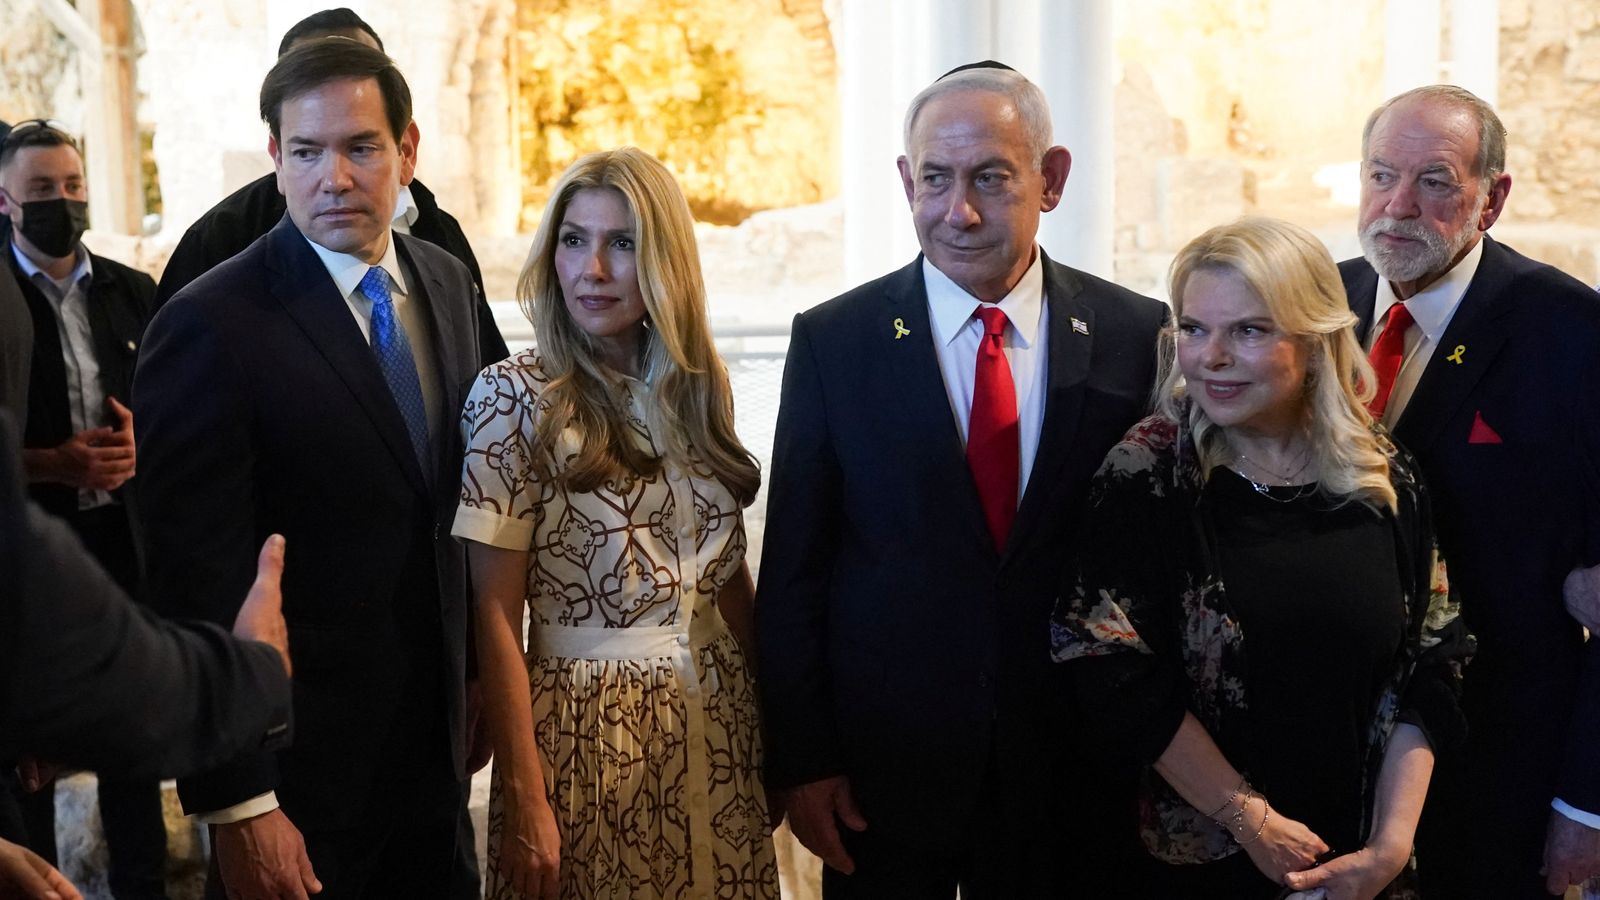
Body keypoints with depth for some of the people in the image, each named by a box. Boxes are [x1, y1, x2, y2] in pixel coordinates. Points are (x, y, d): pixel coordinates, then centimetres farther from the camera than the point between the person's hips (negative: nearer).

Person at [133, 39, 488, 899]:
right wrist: (237, 804, -17)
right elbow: (194, 583, -18)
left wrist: (473, 675, 13)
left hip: (435, 741, 6)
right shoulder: (211, 326, -18)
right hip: (301, 764, -6)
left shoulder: (447, 282, 2)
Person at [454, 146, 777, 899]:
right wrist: (525, 799, -14)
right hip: (588, 728, -5)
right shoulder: (515, 397, -10)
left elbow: (729, 572, 11)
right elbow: (495, 614, -11)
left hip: (720, 727, 5)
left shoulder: (697, 389, 5)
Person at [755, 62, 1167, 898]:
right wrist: (800, 762, -5)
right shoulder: (832, 341, -6)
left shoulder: (1137, 336, -4)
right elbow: (793, 575, -4)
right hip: (880, 767, -1)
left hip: (1071, 765, 1)